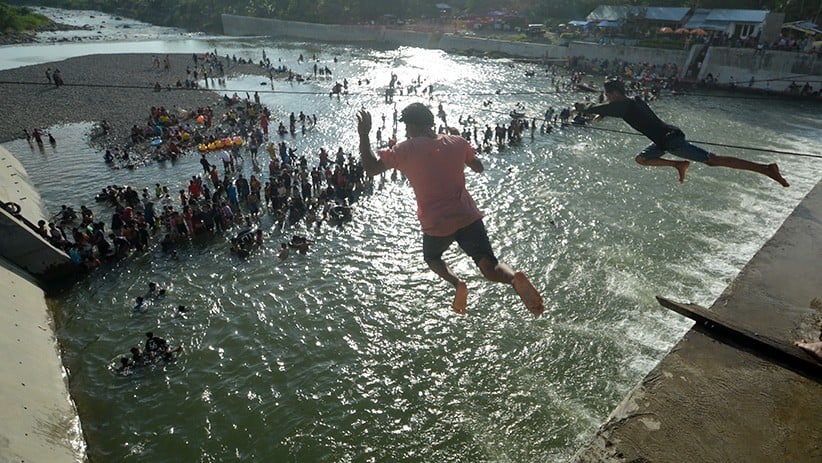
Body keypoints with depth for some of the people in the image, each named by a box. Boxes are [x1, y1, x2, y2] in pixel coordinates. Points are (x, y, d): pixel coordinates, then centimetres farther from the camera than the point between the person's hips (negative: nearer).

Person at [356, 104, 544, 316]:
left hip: (436, 224, -2)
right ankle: (515, 279, -27)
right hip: (468, 216, 2)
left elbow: (371, 169, -1)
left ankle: (457, 283, -1)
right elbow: (479, 168, 18)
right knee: (490, 267, 7)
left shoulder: (404, 150, -5)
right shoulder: (457, 142, 5)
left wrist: (364, 135, 6)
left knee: (431, 257, 28)